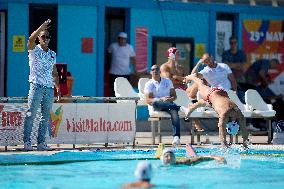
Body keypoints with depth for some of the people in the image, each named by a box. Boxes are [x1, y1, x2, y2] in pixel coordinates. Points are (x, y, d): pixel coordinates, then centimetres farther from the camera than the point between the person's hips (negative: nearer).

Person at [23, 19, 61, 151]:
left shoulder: (52, 54, 17)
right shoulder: (34, 50, 3)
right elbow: (31, 39, -20)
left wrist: (58, 89, 16)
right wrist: (42, 27, -24)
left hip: (49, 88, 5)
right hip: (36, 86, -5)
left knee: (46, 117, 3)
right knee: (31, 115, -6)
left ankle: (41, 142, 7)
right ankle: (27, 142, -5)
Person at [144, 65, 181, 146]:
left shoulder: (167, 81, 18)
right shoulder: (149, 84, 7)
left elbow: (174, 96, 14)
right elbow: (148, 100, -7)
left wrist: (170, 99, -11)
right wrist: (161, 99, -22)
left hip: (168, 104, 2)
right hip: (156, 107, -2)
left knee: (174, 111, -34)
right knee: (155, 102, -40)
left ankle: (176, 137, -44)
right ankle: (179, 108, -47)